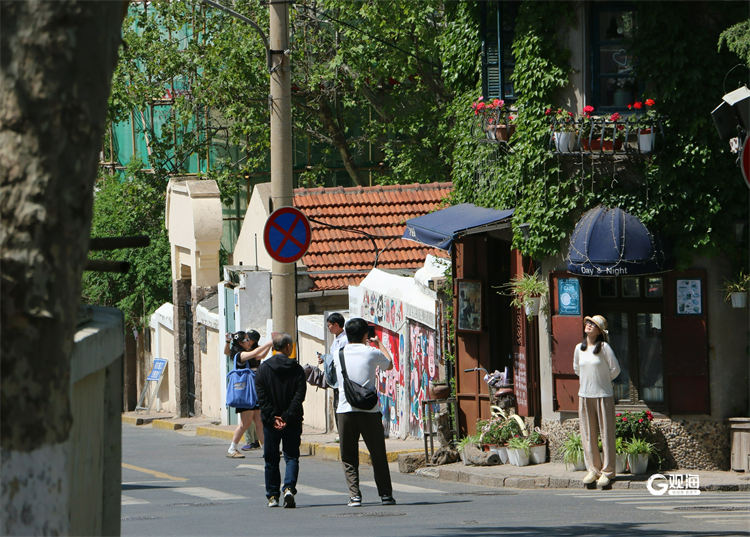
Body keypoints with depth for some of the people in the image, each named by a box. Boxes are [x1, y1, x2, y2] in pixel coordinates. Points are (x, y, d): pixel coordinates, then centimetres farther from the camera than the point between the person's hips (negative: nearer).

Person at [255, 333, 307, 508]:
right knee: (291, 456, 6)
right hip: (292, 422, -1)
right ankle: (289, 488, -16)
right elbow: (300, 395, -11)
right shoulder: (296, 368, -3)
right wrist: (287, 417, -12)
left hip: (270, 422, 1)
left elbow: (261, 396, -7)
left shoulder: (264, 368, -1)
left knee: (271, 459, 10)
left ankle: (272, 496, 12)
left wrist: (272, 417, -9)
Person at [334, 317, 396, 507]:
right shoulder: (372, 353, -2)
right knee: (378, 455, 9)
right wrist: (379, 344, 34)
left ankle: (354, 495, -3)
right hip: (369, 411, -1)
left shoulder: (338, 354, 5)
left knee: (348, 457, 6)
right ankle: (385, 494, 12)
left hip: (345, 411, 1)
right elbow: (389, 365, 18)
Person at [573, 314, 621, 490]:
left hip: (603, 396, -5)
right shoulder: (579, 348, 6)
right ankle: (593, 470, 15)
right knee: (588, 434, 6)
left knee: (606, 434, -2)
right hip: (585, 396, 5)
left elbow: (615, 369, -3)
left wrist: (602, 382, 8)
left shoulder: (604, 347, -8)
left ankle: (607, 472, 3)